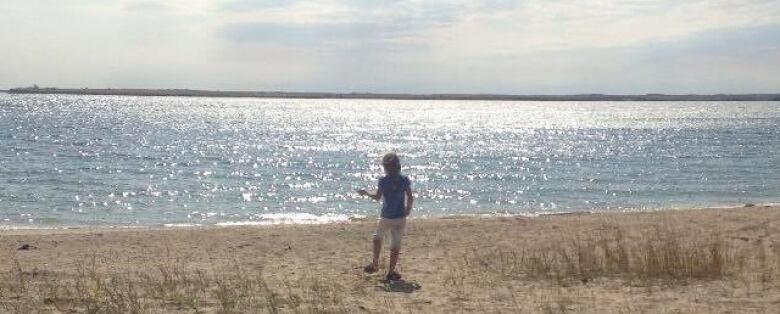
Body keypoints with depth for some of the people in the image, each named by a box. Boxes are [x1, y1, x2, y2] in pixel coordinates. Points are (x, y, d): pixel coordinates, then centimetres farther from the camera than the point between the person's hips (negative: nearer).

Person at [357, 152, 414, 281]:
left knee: (378, 237, 24)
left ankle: (375, 264, 26)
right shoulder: (404, 180, -5)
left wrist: (366, 193, 12)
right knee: (396, 243, 6)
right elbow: (410, 197, -7)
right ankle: (391, 271, 8)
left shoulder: (383, 180, -9)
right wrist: (408, 209, 10)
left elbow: (377, 197, -5)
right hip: (400, 217, 1)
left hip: (386, 217, -1)